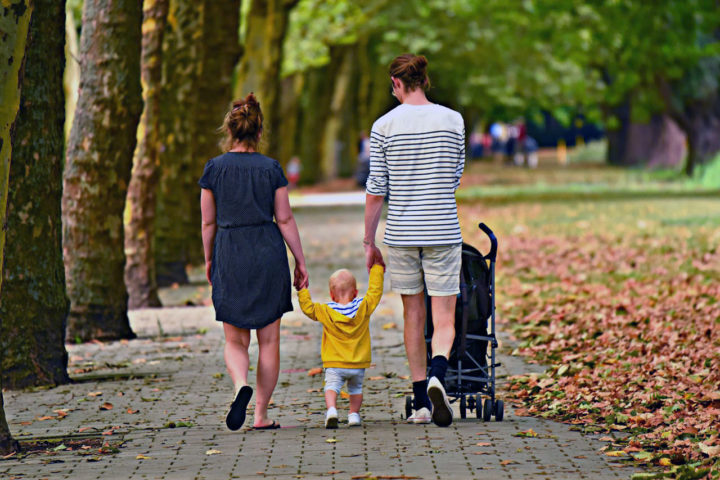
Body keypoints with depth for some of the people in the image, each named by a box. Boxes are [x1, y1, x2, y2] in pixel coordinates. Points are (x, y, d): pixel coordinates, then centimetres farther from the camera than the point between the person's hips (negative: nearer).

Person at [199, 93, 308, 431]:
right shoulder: (271, 168, -1)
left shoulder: (215, 168, -1)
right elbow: (285, 219, 0)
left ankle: (241, 386, -22)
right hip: (268, 253, 0)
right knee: (269, 340, 8)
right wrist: (300, 262, 7)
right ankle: (261, 414, 8)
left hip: (230, 255, 0)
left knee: (235, 341, 8)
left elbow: (209, 222, 3)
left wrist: (208, 260, 16)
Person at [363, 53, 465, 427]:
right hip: (443, 232, 0)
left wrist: (369, 241, 6)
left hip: (401, 232, 0)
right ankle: (437, 375, -28)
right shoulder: (453, 120, 0)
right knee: (444, 320, 1)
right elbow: (456, 179, 10)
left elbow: (376, 190, -2)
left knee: (413, 316, 12)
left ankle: (421, 403, 14)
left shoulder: (385, 126, -3)